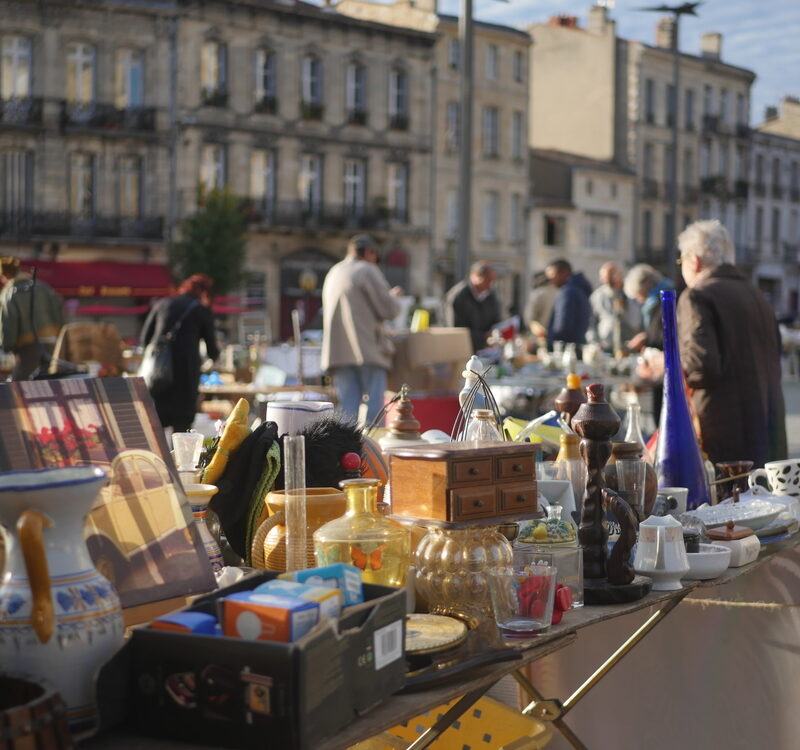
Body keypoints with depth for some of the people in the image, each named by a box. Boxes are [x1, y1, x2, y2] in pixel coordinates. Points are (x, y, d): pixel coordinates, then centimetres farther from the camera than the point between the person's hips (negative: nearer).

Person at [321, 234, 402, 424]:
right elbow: (389, 309, -9)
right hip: (368, 350, -6)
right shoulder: (368, 271, -3)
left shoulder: (333, 273, 19)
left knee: (347, 408, 4)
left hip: (338, 352, 6)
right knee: (373, 408, -3)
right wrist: (394, 296, 13)